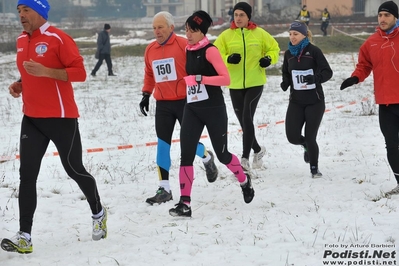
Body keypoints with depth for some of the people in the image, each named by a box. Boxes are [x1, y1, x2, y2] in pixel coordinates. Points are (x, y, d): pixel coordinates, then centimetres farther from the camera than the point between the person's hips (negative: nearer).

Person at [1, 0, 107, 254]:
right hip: (31, 118, 6)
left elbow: (79, 72, -16)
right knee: (27, 174, -3)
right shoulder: (21, 40, 10)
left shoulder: (59, 39, -13)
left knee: (74, 169, 8)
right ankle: (25, 237, -5)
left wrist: (46, 71, -26)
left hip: (61, 117, -6)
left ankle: (98, 213, 34)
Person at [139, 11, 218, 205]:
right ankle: (164, 189, 2)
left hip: (184, 101, -4)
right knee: (163, 144, -1)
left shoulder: (184, 45, -11)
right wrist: (146, 94, 12)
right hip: (163, 104, 5)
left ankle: (207, 158, 39)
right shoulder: (150, 50, 7)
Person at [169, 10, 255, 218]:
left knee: (222, 154, 8)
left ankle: (244, 181, 37)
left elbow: (226, 79, -20)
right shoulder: (188, 51, 8)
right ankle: (184, 204, -7)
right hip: (192, 109, 6)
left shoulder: (210, 51, -13)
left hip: (214, 109, -6)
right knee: (186, 155, -6)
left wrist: (201, 79, -26)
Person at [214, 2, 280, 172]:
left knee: (247, 119, -15)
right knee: (244, 122, 9)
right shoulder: (226, 35, -1)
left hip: (255, 83, -2)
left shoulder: (259, 34, 0)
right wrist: (228, 59, -22)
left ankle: (245, 158, -11)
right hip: (235, 85, 2)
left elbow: (274, 48, 13)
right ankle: (257, 150, 33)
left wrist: (269, 59, -7)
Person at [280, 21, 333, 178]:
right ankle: (307, 146, 31)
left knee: (310, 138, -3)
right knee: (293, 137, -6)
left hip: (315, 101, -4)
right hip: (296, 102, 4)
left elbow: (327, 72, -12)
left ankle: (314, 169, 19)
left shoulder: (314, 51, -9)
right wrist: (285, 83, -2)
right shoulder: (288, 54, 6)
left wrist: (315, 78, -30)